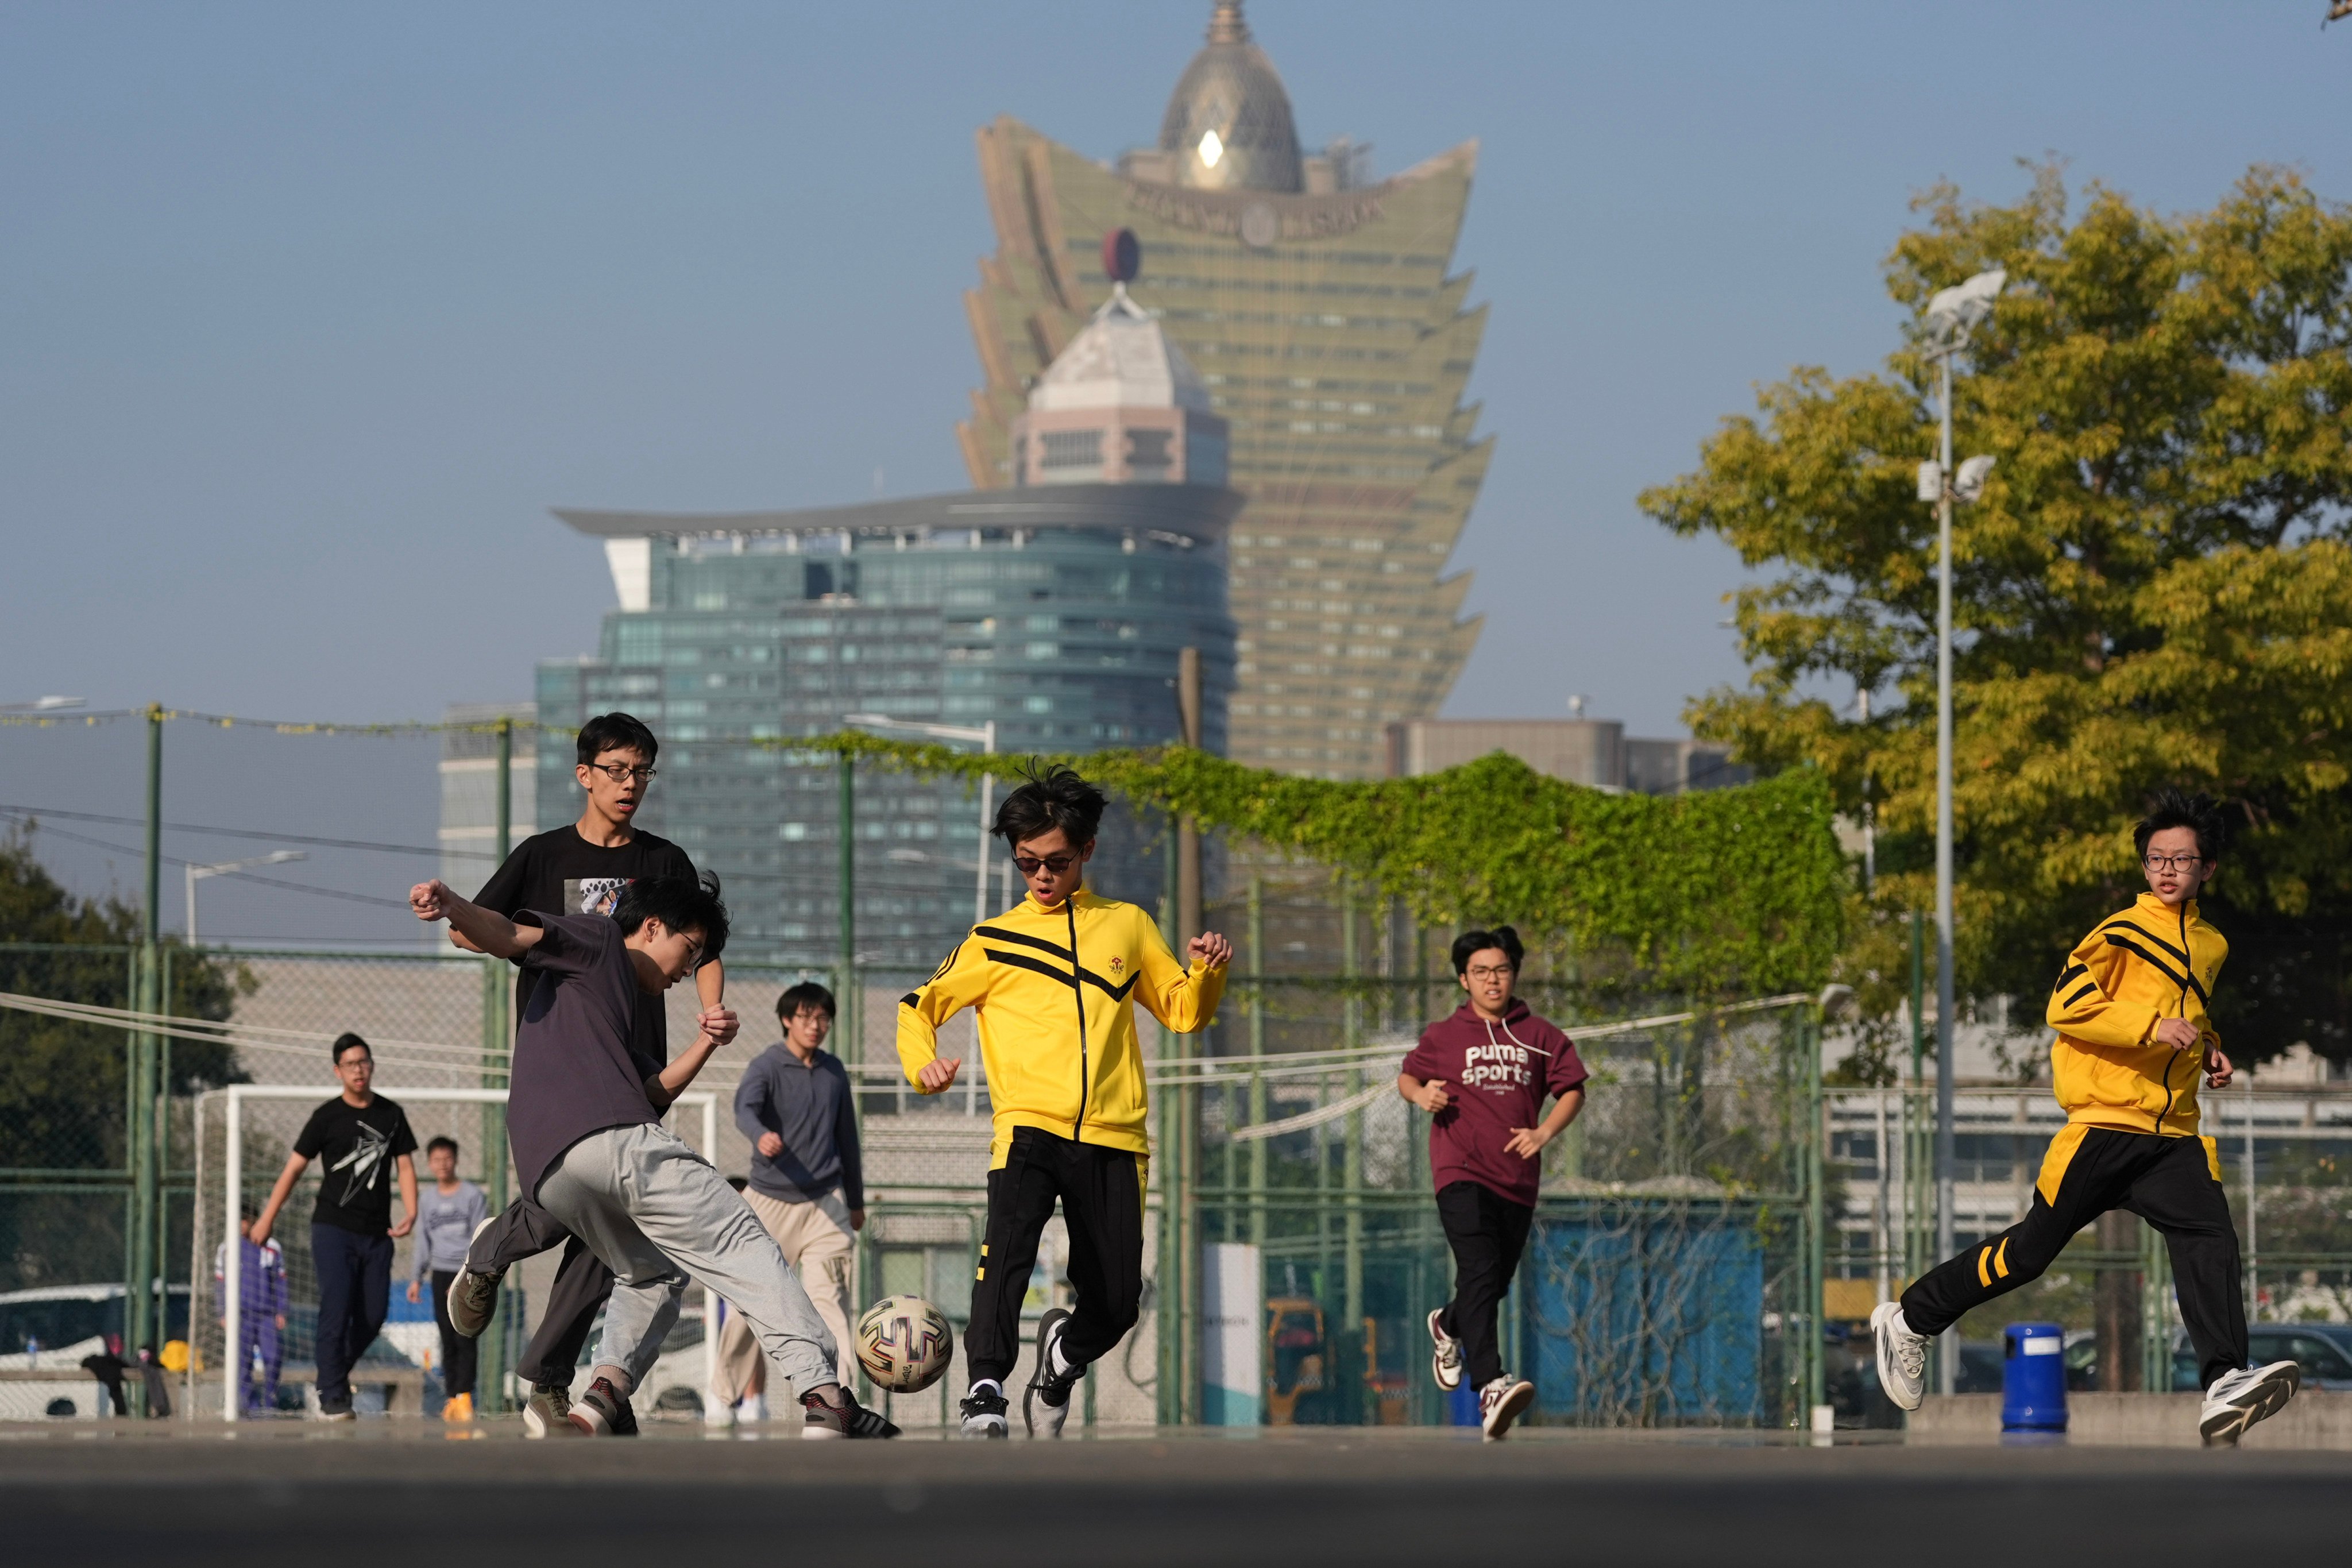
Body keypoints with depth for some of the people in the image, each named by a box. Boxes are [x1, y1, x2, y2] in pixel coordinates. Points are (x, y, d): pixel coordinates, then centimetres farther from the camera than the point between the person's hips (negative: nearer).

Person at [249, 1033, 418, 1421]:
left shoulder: (391, 1114, 9)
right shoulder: (327, 1117, -1)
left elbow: (405, 1166, 10)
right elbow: (294, 1168, 2)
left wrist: (410, 1213, -7)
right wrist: (267, 1219, 0)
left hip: (377, 1233, 4)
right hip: (333, 1228, -4)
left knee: (373, 1316, 2)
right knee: (336, 1311, -13)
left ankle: (337, 1373, 25)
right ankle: (332, 1397, -10)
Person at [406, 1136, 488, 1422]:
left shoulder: (473, 1195, -2)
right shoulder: (428, 1198, 12)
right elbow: (424, 1241, 18)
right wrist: (417, 1278, 12)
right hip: (441, 1274, 4)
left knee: (464, 1338, -12)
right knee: (447, 1340, 0)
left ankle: (464, 1396, -15)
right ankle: (451, 1397, 1)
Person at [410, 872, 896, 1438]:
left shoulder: (618, 1003, 38)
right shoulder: (599, 940, 14)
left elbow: (651, 1093, 29)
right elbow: (506, 935, -2)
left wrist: (705, 1045, 16)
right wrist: (450, 906, -21)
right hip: (616, 1138, -9)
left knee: (651, 1273, 27)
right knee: (742, 1247, -3)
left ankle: (603, 1395, 2)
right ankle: (824, 1395, -14)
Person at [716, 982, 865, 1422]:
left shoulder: (834, 1072, 11)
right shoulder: (767, 1067, -5)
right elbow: (745, 1108, -26)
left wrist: (856, 1201, 26)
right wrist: (761, 1136, -49)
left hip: (824, 1203, 2)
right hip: (770, 1200, -2)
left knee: (829, 1298, -10)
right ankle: (749, 1391, 17)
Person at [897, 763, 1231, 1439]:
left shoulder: (1128, 926, 18)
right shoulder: (993, 941, 13)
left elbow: (1184, 1011, 22)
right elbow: (919, 1006, 17)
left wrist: (1209, 972, 1)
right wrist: (923, 1060, -4)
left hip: (1112, 1138, 2)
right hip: (1028, 1127, -2)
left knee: (1116, 1305, 4)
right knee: (1008, 1246, -31)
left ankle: (1062, 1358, 37)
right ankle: (986, 1390, -35)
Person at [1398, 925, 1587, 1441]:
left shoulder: (1539, 1036, 8)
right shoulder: (1443, 1036, 5)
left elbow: (1572, 1089, 11)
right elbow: (1406, 1076, 18)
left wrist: (1544, 1132, -5)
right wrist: (1421, 1094, -6)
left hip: (1518, 1179, 3)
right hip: (1462, 1174, -3)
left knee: (1494, 1283, 14)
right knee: (1480, 1272, -22)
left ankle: (1448, 1327, 50)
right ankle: (1491, 1387, -34)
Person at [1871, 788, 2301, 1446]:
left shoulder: (2211, 946, 20)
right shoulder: (2121, 934, -2)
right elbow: (2065, 1005, -12)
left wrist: (2208, 1052, 18)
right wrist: (2150, 1027, -20)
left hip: (2174, 1133, 5)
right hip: (2105, 1123, -5)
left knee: (2211, 1241, -19)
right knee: (2033, 1248, 0)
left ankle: (2225, 1390, -32)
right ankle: (1909, 1320, 19)